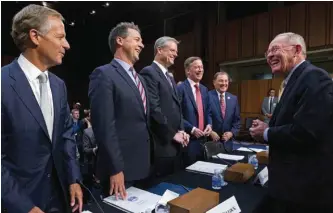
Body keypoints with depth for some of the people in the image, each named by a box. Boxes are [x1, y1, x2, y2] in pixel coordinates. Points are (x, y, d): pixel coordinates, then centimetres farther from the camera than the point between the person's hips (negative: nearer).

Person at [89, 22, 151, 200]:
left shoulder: (138, 78, 14)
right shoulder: (103, 75, -13)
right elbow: (104, 126, -19)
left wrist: (147, 160, 15)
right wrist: (115, 168, -19)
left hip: (142, 165, 8)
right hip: (121, 167, -8)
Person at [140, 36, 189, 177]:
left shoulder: (170, 78, 19)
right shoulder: (149, 73, -11)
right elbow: (153, 108, -20)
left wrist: (181, 130, 6)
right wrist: (172, 134, -13)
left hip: (175, 143, 9)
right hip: (162, 143, -9)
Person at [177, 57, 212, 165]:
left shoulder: (204, 89, 14)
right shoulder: (180, 88, -10)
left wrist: (209, 124, 0)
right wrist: (192, 129, -17)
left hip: (203, 138, 7)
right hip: (188, 139, -7)